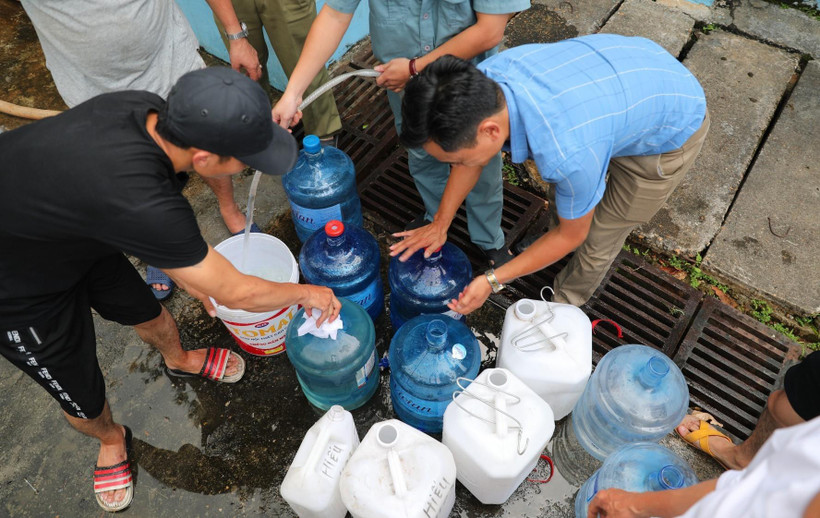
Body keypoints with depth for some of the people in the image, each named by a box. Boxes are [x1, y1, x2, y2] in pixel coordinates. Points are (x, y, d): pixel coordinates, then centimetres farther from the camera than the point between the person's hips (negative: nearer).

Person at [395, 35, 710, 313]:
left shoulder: (567, 155, -45)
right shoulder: (480, 81, -27)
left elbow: (572, 235, -22)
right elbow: (471, 152, -4)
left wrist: (493, 280, -18)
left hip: (672, 128, -5)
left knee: (597, 238, 8)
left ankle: (566, 303, 37)